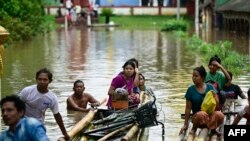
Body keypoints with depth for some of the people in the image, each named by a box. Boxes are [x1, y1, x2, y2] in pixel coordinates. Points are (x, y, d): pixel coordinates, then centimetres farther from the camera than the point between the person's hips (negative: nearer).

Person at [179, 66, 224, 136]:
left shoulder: (210, 87, 3)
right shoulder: (191, 89, 0)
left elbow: (217, 105, 4)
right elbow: (188, 108, 2)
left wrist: (214, 96, -16)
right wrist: (186, 124, 2)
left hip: (211, 116, 1)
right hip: (198, 117, -1)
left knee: (219, 114, -34)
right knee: (202, 114, -39)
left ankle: (213, 129, -3)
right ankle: (194, 128, -7)